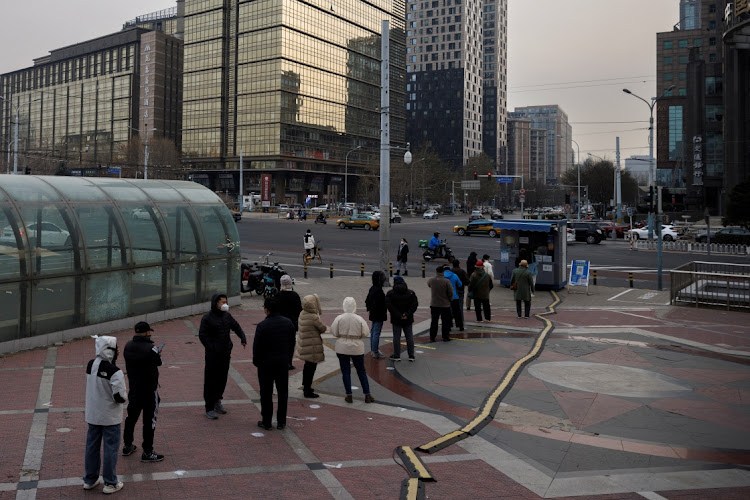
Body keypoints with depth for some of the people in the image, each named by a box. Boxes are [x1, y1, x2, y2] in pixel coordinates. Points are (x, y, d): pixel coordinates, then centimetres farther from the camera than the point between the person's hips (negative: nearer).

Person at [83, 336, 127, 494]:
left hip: (92, 415, 6)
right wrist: (124, 398, -1)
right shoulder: (114, 371, -24)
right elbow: (119, 396, -25)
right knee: (110, 448, 6)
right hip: (110, 417, -6)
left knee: (92, 446, 17)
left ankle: (90, 480, 30)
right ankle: (110, 483, 15)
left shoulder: (90, 365, -4)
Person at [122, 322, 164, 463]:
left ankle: (127, 446, 34)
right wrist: (158, 353, 16)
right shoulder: (151, 349, -22)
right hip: (149, 390, -6)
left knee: (131, 416, 21)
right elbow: (158, 362, -7)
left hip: (133, 389, 6)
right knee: (149, 420, 4)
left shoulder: (128, 346, -3)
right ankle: (147, 452, 9)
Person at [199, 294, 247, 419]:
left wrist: (243, 338, 4)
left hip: (226, 354, 6)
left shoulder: (227, 316, 8)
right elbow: (202, 335, -13)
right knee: (211, 381, -1)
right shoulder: (207, 318, -11)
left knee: (222, 378, 14)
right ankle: (209, 408, 7)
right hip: (213, 355, -6)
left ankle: (217, 400, 33)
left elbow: (236, 327, 19)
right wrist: (212, 349, -19)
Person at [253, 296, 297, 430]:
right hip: (283, 363, 4)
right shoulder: (288, 323, -3)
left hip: (266, 364, -4)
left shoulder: (262, 326, -16)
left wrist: (256, 362, 3)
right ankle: (281, 422, 18)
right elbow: (292, 343, 5)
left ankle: (266, 422, 14)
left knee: (266, 394, 7)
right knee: (283, 393, 12)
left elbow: (257, 347, -12)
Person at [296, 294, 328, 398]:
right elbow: (323, 328, -12)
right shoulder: (314, 317, -26)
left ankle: (305, 386, 39)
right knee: (311, 367, 2)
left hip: (303, 344, 9)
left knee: (307, 365, 24)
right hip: (312, 346, -9)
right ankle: (307, 391, 10)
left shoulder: (302, 314, -1)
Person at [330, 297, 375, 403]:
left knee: (345, 371, 9)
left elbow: (334, 332, -6)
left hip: (342, 348, 0)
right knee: (361, 371, 11)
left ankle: (349, 395, 10)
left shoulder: (339, 318, -10)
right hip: (357, 348, 0)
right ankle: (367, 395, 12)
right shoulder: (359, 319, -10)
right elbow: (366, 333, -7)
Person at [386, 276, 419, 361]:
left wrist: (398, 315, -13)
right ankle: (411, 356, 9)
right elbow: (415, 304, -5)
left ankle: (397, 355, 8)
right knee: (409, 336, 8)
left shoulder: (390, 293, -4)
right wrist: (407, 314, -11)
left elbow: (389, 306, -13)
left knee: (396, 337, 5)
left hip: (396, 319, -2)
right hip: (408, 319, 2)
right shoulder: (411, 293, 3)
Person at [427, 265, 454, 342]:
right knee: (445, 321, 9)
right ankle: (445, 337, 12)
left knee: (434, 321, 12)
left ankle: (432, 337, 14)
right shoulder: (446, 281, -16)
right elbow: (451, 293, -11)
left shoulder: (431, 280, -7)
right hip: (445, 305, -3)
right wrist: (449, 299, 7)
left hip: (434, 305, 3)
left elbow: (428, 284, 17)